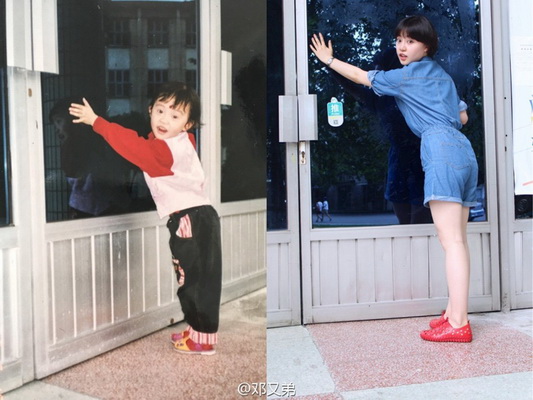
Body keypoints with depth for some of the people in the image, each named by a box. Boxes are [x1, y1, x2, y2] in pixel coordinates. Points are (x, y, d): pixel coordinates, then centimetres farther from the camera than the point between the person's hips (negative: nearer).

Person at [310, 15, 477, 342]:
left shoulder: (405, 76, 5)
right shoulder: (443, 75, 25)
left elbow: (362, 77, 15)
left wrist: (328, 59, 27)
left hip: (441, 152, -9)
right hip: (464, 151, 9)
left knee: (452, 242, -13)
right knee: (458, 240, 7)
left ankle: (458, 324, -13)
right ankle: (455, 312, 11)